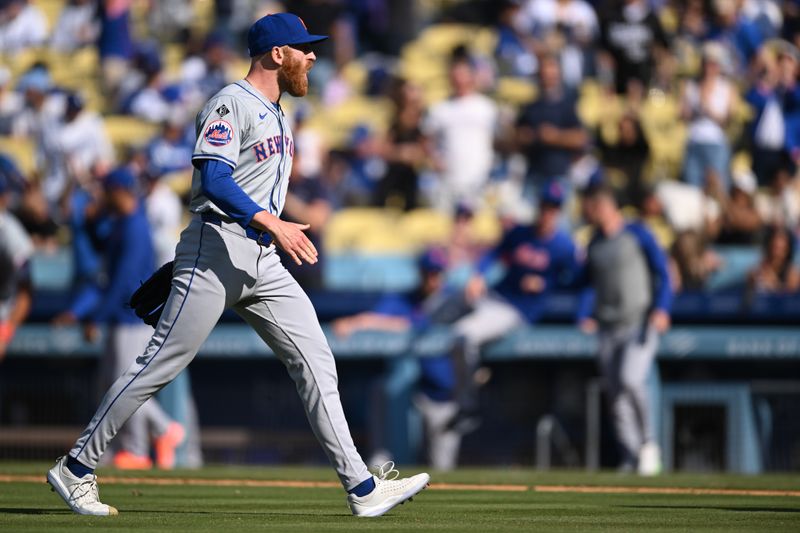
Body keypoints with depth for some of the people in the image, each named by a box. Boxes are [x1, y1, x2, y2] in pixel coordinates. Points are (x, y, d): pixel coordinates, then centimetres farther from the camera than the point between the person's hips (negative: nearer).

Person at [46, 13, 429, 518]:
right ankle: (77, 468, 5)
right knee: (161, 363, -5)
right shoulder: (231, 105, -10)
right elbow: (214, 180, -23)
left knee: (316, 362, -1)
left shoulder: (277, 115, 19)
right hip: (217, 251, -9)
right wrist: (271, 223, -31)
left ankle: (362, 488, -4)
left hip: (263, 261, 9)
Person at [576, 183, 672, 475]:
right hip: (608, 329, 6)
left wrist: (661, 308, -19)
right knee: (616, 396, 2)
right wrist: (585, 315, 4)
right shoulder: (594, 244, 14)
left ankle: (648, 442, -4)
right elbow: (588, 283, 21)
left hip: (640, 323, -6)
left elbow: (662, 272, -6)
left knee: (630, 380, -23)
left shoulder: (637, 234, -2)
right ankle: (631, 457, 9)